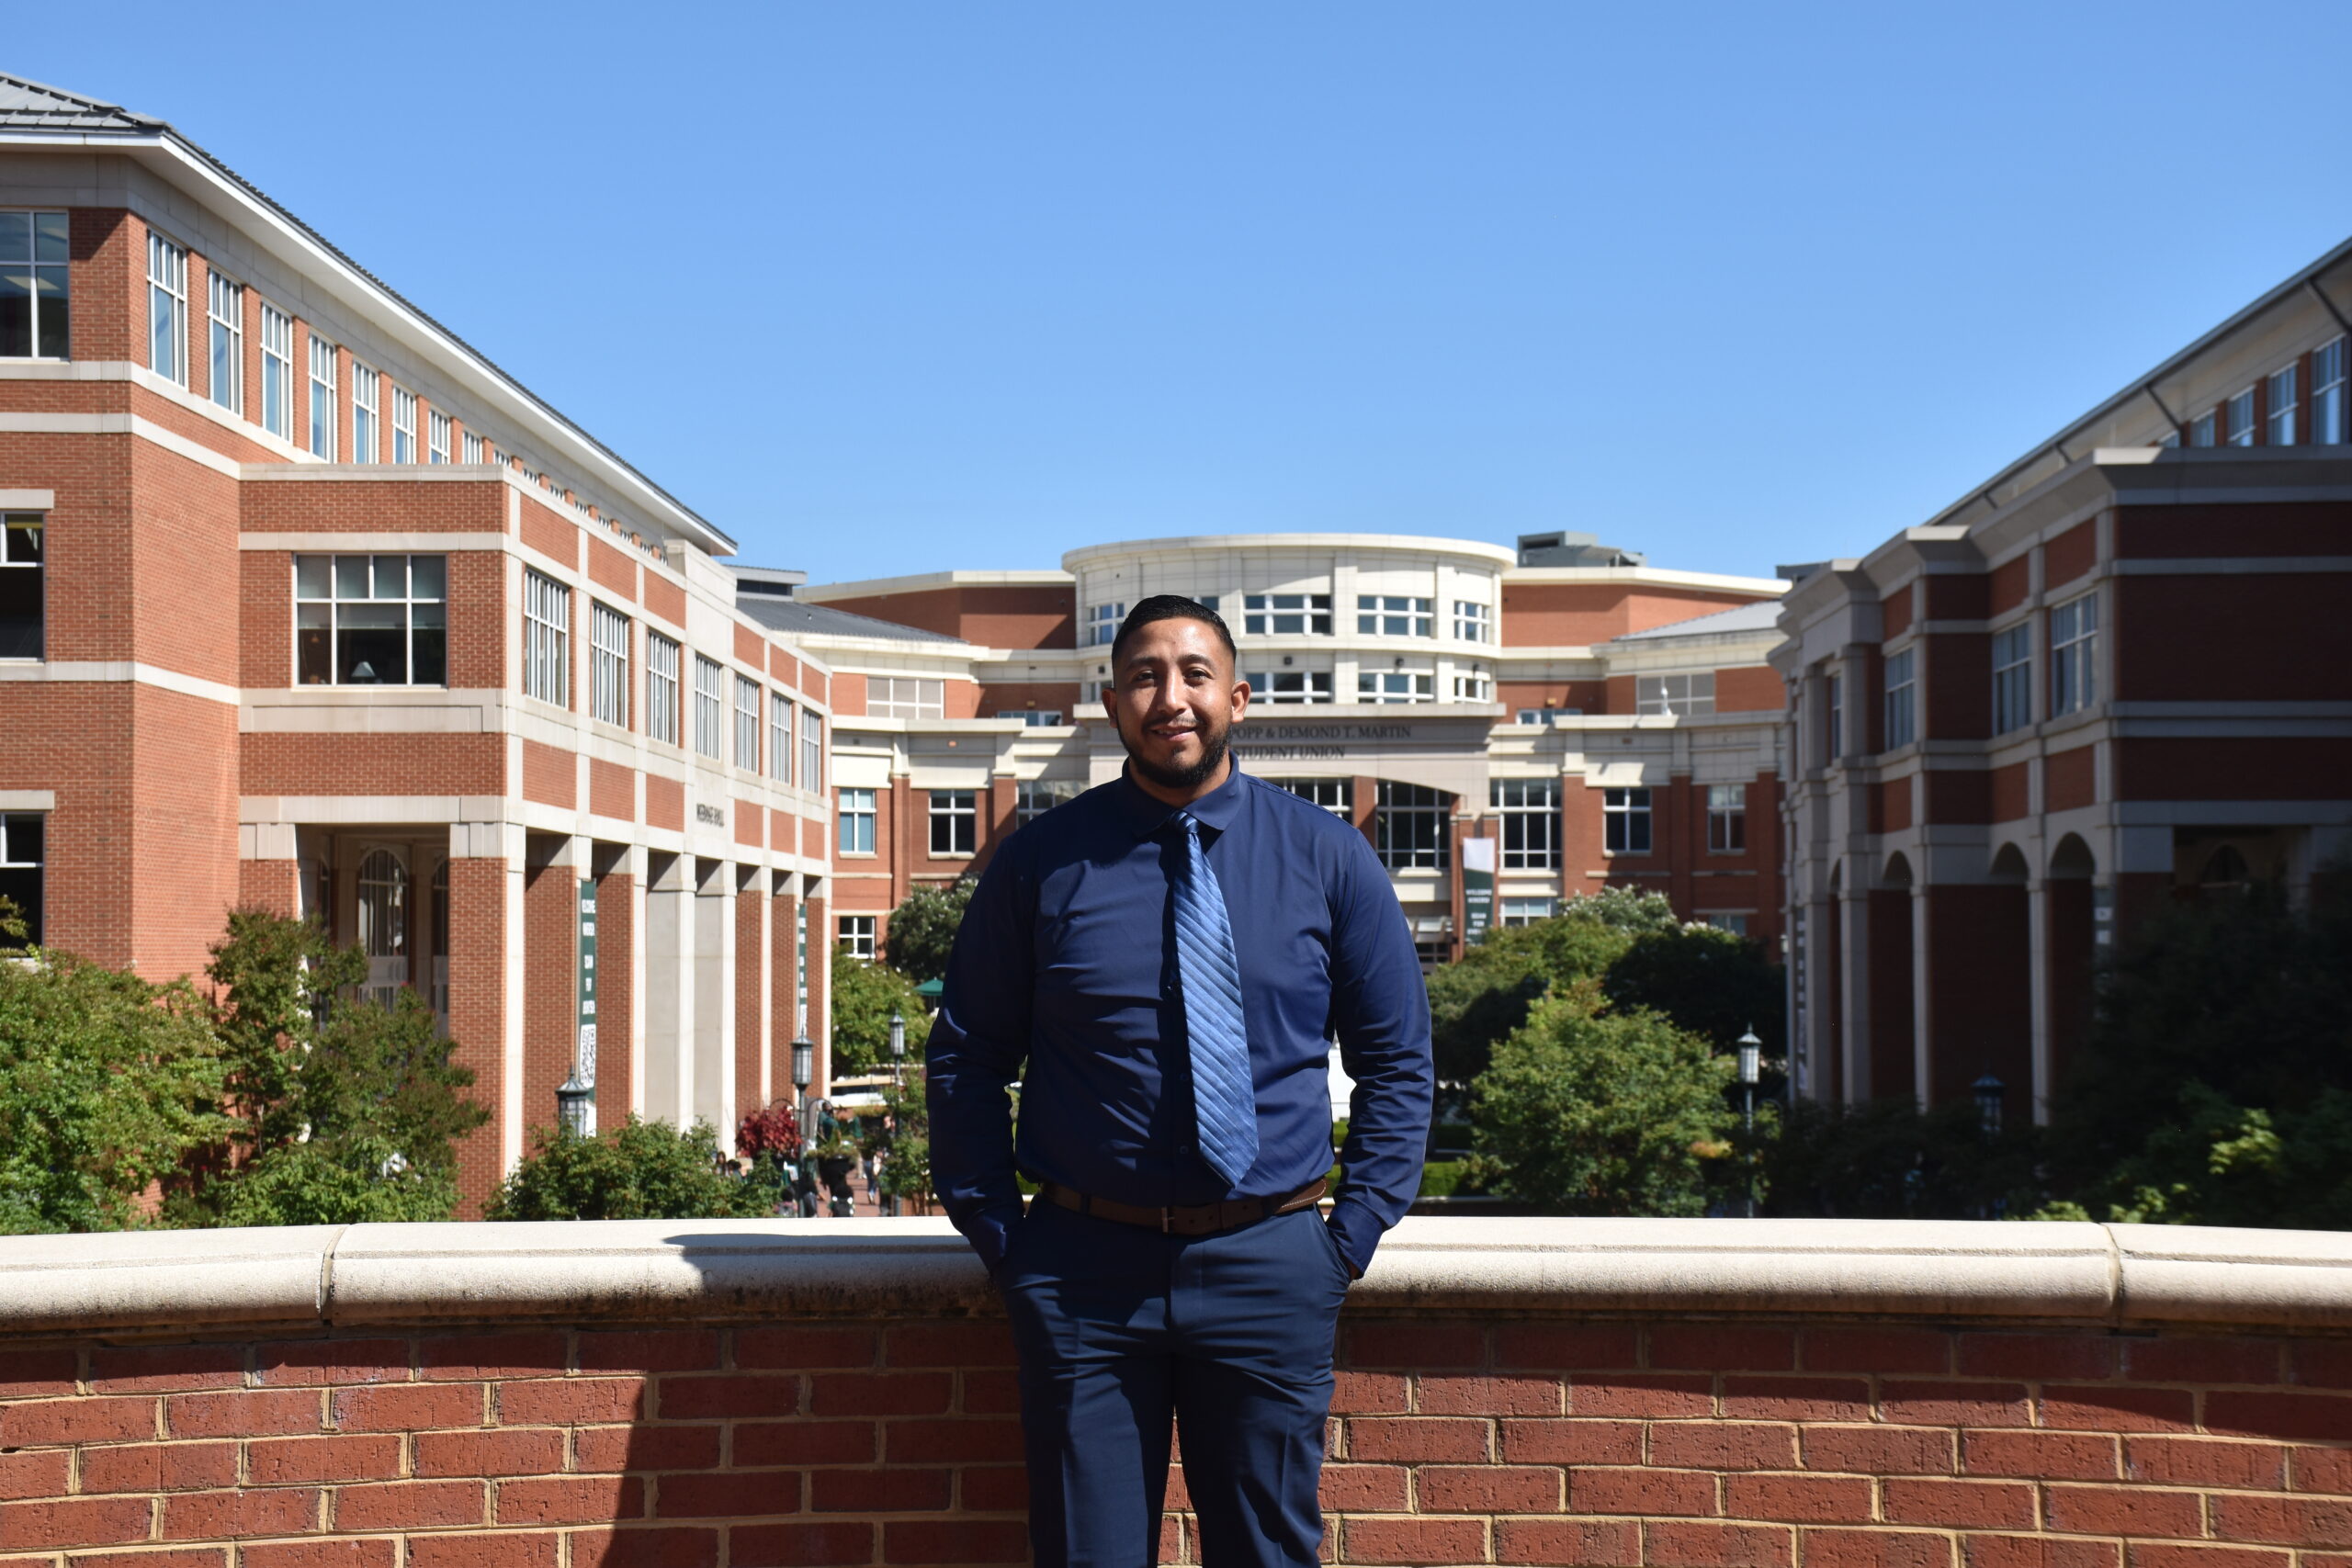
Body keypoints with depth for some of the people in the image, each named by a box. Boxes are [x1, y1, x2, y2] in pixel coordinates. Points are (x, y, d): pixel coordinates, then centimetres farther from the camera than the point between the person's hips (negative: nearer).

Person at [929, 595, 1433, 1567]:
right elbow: (966, 1057, 7)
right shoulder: (1041, 864, 0)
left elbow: (1396, 1057, 8)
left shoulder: (1326, 856, 3)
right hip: (1082, 1268, -1)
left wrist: (1355, 1232, 1)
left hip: (1270, 1266, 1)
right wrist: (998, 1235, 1)